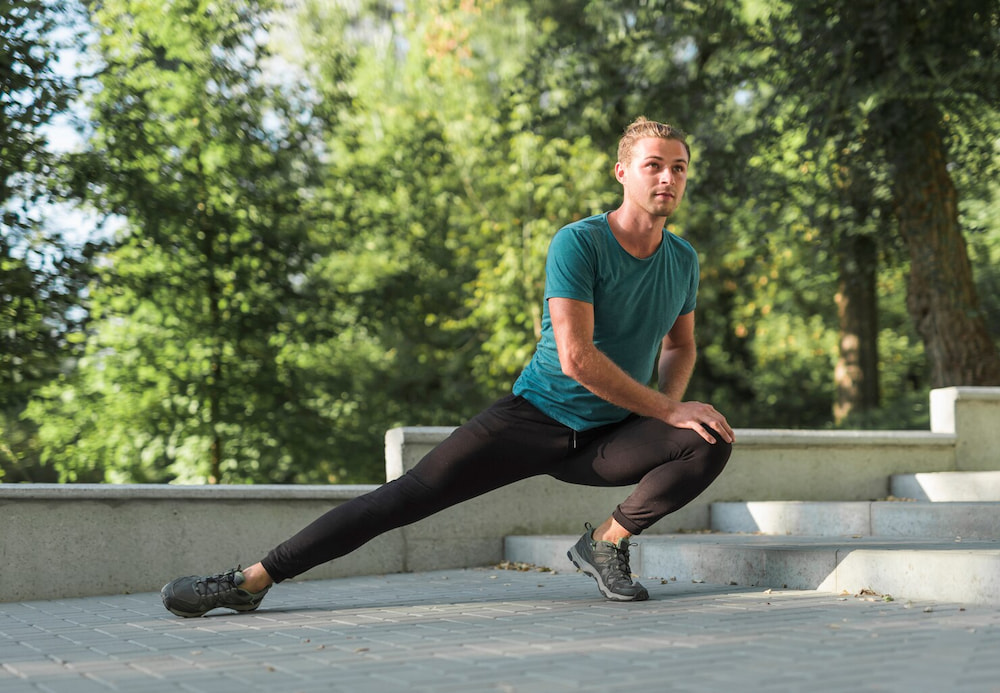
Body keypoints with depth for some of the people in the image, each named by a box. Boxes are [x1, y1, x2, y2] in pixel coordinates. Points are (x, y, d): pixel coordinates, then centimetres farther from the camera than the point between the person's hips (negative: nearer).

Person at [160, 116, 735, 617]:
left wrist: (673, 403, 1)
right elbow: (576, 357, -23)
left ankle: (608, 541, 1)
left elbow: (681, 345, 23)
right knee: (412, 493, -15)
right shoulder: (579, 243, -15)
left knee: (711, 445, -19)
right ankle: (255, 579, -11)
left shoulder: (683, 260, 5)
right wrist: (667, 410, -19)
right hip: (535, 416, -4)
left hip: (605, 438, 4)